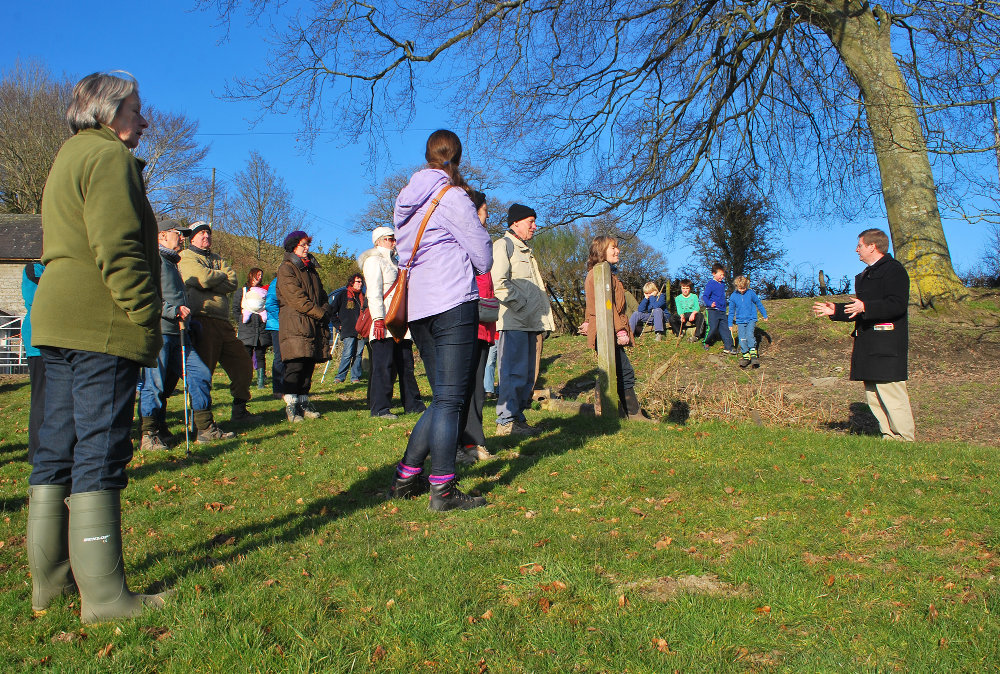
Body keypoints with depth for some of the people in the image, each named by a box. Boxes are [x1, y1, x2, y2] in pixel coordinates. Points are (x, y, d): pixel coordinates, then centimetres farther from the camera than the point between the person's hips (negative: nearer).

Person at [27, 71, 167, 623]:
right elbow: (119, 250, -18)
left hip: (57, 320, 10)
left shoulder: (67, 159, 26)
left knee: (57, 448, 11)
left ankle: (50, 579, 21)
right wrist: (147, 319, -15)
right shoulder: (109, 155, -5)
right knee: (100, 453, -10)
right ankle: (103, 594, -5)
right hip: (103, 326, -10)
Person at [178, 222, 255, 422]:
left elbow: (233, 283, 6)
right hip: (202, 320, -7)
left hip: (223, 322, 7)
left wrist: (210, 282, -9)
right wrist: (222, 275, 5)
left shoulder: (217, 259, 24)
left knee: (242, 364, 9)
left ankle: (239, 409, 22)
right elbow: (203, 278, -14)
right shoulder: (185, 257, 4)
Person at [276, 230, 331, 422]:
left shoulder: (311, 269, 25)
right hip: (295, 325, -7)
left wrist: (325, 310, 3)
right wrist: (319, 313, -11)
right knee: (295, 365, -11)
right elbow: (296, 298, -11)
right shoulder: (286, 268, -1)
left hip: (314, 326, 7)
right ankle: (291, 405, -8)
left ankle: (303, 402, 11)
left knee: (309, 366, 5)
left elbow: (321, 295, 24)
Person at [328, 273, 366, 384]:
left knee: (358, 354, 2)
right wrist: (338, 325, 2)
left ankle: (355, 377, 8)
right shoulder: (342, 295, 5)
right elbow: (331, 311, 7)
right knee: (347, 354, -13)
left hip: (361, 332, 4)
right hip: (348, 332, -4)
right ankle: (340, 377, -5)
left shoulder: (362, 296, 18)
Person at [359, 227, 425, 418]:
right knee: (383, 365, -8)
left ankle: (413, 404, 14)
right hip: (384, 322, -8)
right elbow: (374, 292, -13)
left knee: (406, 364, 9)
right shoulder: (374, 260, -2)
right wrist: (378, 320, -22)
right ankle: (380, 408, -4)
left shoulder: (395, 263, 25)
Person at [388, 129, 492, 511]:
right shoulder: (451, 196, -6)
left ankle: (406, 478, 17)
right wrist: (471, 268, 16)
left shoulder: (406, 200, 18)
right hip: (453, 303, -8)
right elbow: (483, 257, -5)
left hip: (418, 308, 8)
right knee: (450, 399, -6)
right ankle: (443, 490, -3)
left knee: (443, 398, 15)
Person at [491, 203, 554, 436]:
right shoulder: (503, 245, -3)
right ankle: (506, 421, -4)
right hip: (513, 321, -9)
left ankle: (518, 417, 18)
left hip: (529, 322, 9)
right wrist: (520, 304, -15)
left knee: (527, 374, 10)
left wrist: (541, 316, 18)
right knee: (514, 372, -9)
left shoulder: (525, 249, 28)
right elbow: (499, 282, -17)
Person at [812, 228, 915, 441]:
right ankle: (890, 437, 15)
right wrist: (835, 311, 23)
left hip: (886, 345, -10)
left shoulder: (894, 270, -7)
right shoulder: (866, 274, 24)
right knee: (873, 397, 10)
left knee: (891, 395, -11)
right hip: (867, 345, 10)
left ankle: (905, 439, -5)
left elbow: (897, 305, -19)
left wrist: (865, 307, -27)